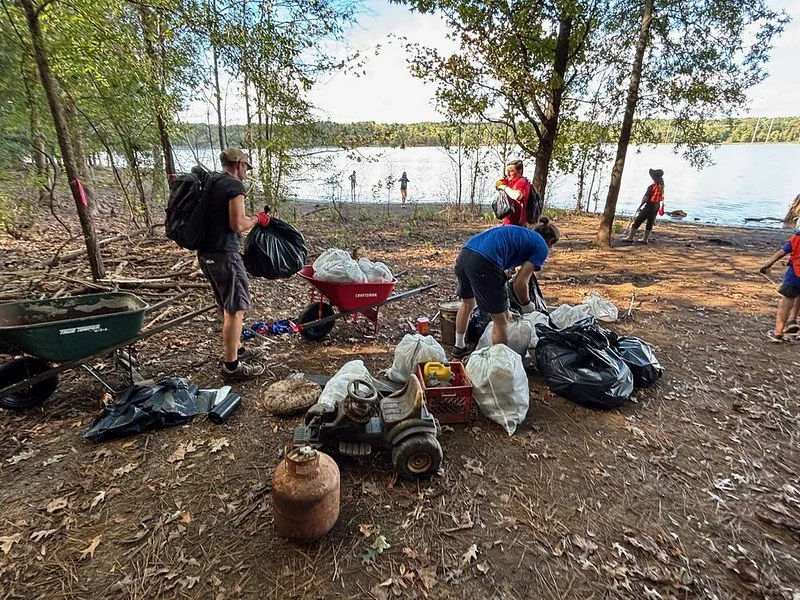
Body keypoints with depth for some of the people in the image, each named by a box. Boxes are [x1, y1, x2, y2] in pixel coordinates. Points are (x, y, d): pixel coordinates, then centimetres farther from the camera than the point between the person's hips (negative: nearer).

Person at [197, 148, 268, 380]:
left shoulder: (210, 184, 16)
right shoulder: (235, 185, -10)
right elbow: (237, 224, -18)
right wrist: (257, 219, -1)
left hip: (206, 253, 9)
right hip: (224, 254, -9)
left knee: (228, 306, 21)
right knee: (236, 308, -2)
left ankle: (235, 349, 35)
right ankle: (231, 365, 3)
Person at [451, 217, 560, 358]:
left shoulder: (519, 232, 31)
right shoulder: (542, 247, 11)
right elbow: (519, 283, 1)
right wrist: (527, 304, 20)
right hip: (483, 263, -8)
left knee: (467, 305, 31)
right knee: (501, 319, 10)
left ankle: (459, 347, 46)